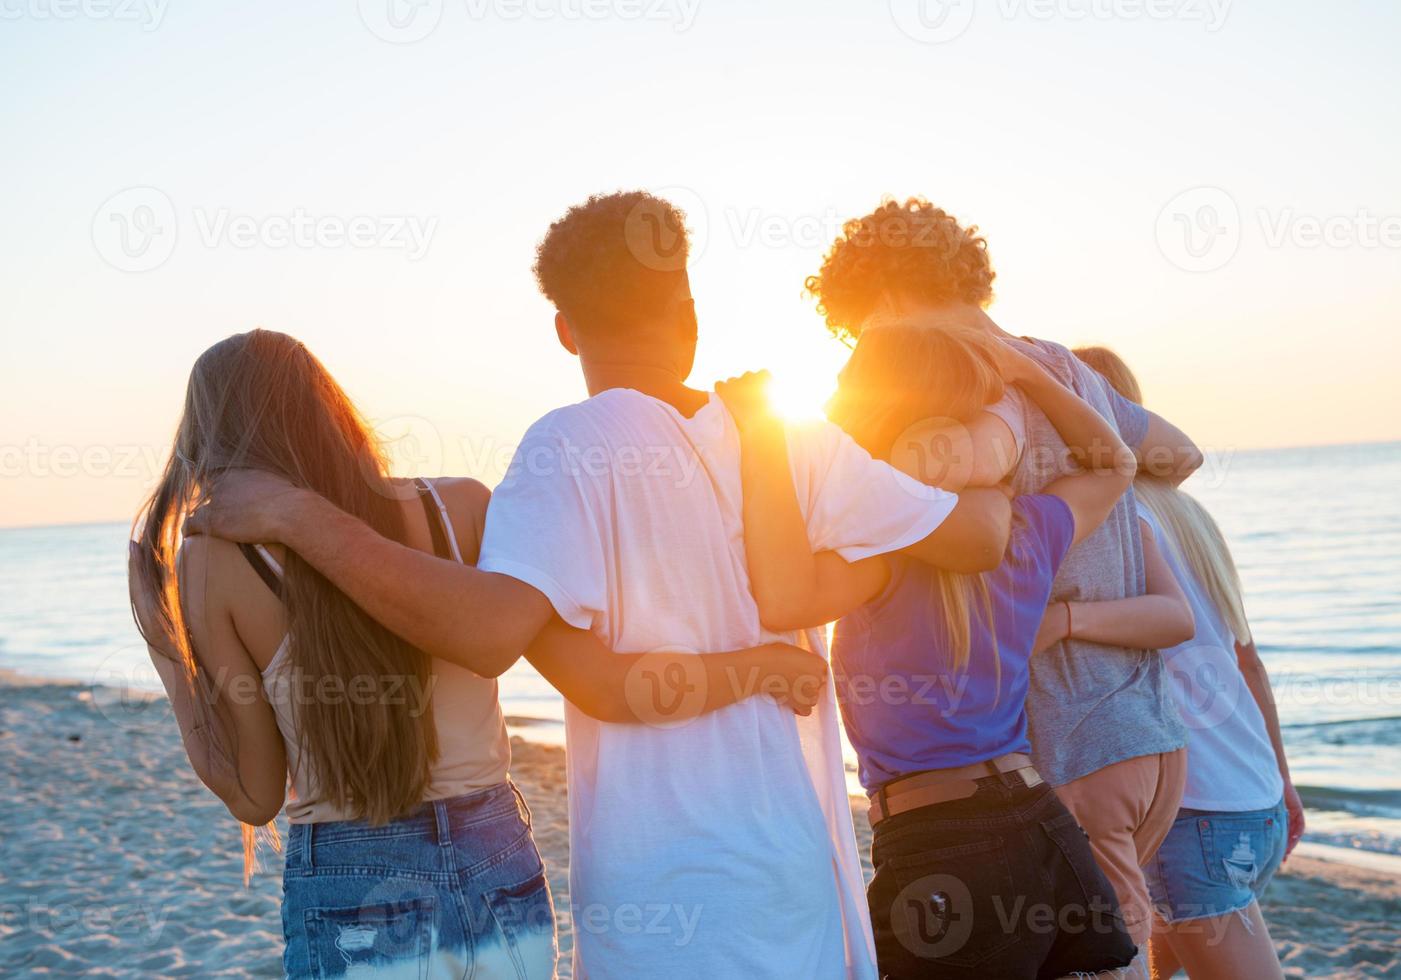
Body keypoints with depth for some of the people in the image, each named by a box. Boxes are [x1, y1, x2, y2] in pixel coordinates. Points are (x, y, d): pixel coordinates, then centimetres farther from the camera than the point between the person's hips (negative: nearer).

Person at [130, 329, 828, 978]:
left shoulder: (214, 564, -6)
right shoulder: (462, 506, -3)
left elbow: (255, 797, -2)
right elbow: (604, 688, -10)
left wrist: (167, 656, 10)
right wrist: (767, 660, 2)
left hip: (351, 904, -2)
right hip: (502, 876, 2)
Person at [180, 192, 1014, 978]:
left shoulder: (571, 449, -13)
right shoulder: (796, 443, -1)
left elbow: (488, 631, -28)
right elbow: (978, 539, 5)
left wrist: (296, 515, -20)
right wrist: (999, 489, 29)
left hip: (656, 881, -4)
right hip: (802, 862, 4)